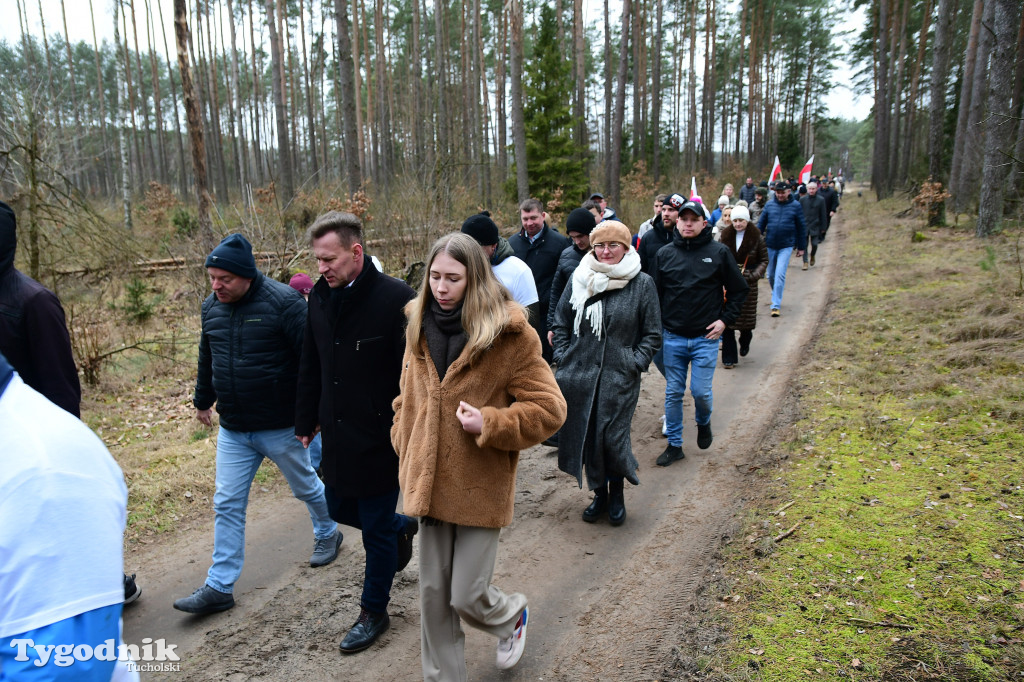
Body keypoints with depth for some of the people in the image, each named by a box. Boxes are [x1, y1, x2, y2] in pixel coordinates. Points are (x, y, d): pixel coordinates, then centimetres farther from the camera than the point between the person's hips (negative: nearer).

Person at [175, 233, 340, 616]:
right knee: (227, 504, 6)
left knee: (305, 487, 16)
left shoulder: (283, 303, -18)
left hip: (281, 426, -5)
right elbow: (207, 358, 18)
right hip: (232, 430, 5)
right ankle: (219, 587, 15)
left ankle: (327, 533, 44)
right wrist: (202, 400, 27)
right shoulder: (212, 307, 2)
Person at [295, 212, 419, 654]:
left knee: (376, 528, 8)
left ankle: (374, 612, 31)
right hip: (338, 436, 7)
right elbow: (310, 367, 12)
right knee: (340, 509, 20)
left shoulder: (396, 299, -19)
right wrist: (306, 423, 14)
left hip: (380, 439, -6)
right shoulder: (320, 296, 2)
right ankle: (403, 527, 48)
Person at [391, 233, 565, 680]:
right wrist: (406, 452, 10)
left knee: (467, 597, 4)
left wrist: (490, 424, -21)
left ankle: (512, 616, 39)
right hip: (431, 483, 5)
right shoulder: (420, 327, 5)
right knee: (434, 594, 13)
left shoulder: (510, 335, -12)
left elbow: (550, 409, -11)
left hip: (481, 487, -5)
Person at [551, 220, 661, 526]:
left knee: (612, 438, -4)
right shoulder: (579, 280, 6)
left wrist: (635, 363, -6)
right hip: (579, 375, 3)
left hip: (620, 378, -3)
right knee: (586, 436, 8)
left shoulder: (642, 284, 0)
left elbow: (653, 335, 5)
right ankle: (599, 493, 29)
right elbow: (561, 324, 16)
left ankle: (617, 494, 23)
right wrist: (563, 358, 6)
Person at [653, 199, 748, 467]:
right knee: (673, 393, 7)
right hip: (672, 337, 2)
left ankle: (704, 423, 30)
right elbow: (656, 294, 11)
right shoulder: (664, 254, 4)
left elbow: (739, 289, 6)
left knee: (701, 391, -4)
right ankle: (674, 445, 20)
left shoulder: (719, 252, -2)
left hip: (705, 337, -2)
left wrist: (725, 319, -2)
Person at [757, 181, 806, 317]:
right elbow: (760, 224, 8)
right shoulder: (769, 206, 4)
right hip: (770, 245, 3)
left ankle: (776, 305, -9)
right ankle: (776, 296, 39)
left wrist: (801, 247, 6)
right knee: (771, 275, 13)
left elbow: (801, 227, 5)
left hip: (786, 246, -3)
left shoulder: (795, 206, -1)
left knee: (780, 274, -13)